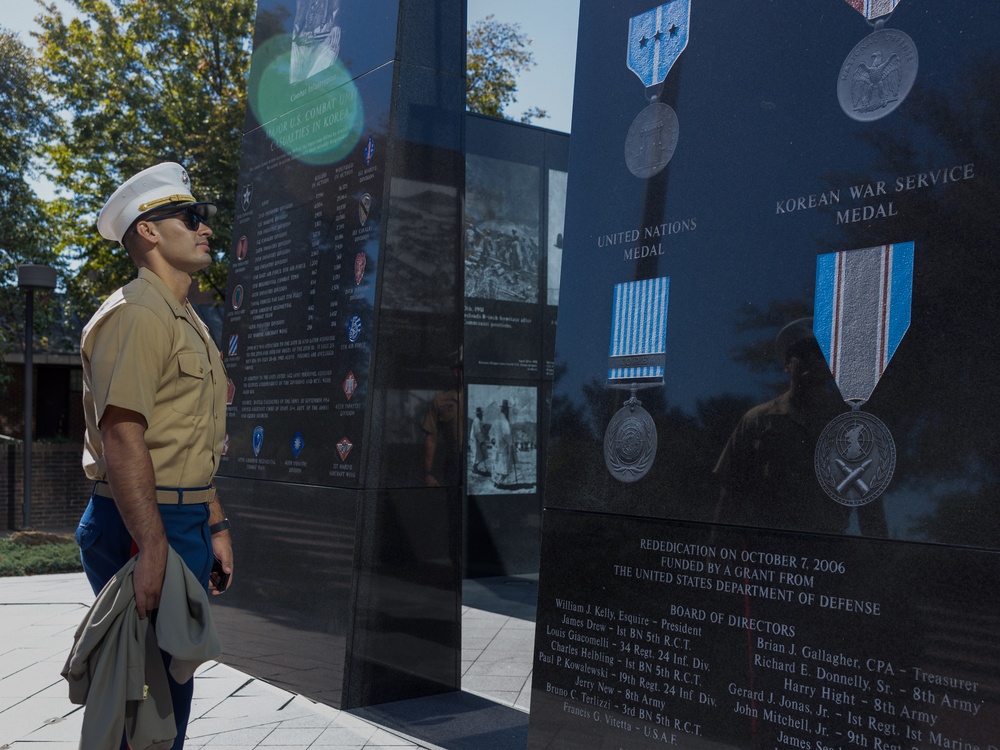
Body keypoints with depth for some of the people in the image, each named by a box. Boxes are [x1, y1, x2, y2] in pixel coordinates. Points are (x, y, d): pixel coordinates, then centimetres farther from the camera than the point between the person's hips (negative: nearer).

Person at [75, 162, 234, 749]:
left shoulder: (187, 321, 19)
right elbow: (120, 437, -24)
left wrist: (215, 525, 20)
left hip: (186, 520, 10)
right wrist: (152, 548, -29)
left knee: (175, 679, 17)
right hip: (140, 527, -10)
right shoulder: (135, 314, -14)